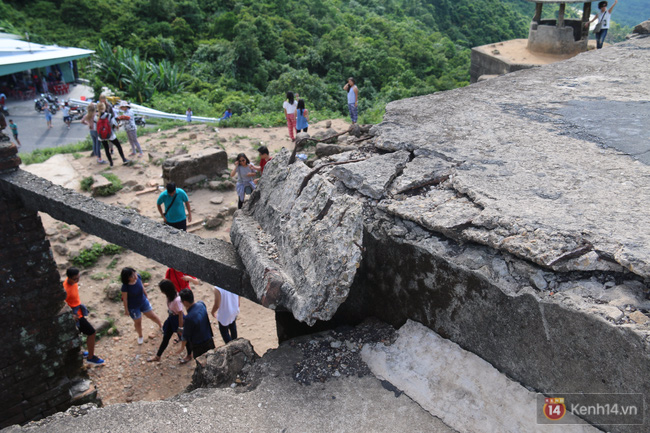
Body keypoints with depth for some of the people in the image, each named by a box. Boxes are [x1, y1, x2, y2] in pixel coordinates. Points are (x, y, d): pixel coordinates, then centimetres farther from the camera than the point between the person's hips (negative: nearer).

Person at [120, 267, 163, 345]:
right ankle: (140, 336, 48)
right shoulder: (125, 287, -35)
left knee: (152, 316, 21)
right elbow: (125, 299, -19)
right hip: (133, 307, -4)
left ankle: (161, 325, 51)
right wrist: (126, 310, -7)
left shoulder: (138, 277, -22)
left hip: (143, 301, 4)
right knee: (138, 322, 19)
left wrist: (146, 296, 12)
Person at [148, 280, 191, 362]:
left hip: (177, 320, -8)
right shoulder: (171, 295, -12)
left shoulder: (176, 300, -36)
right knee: (165, 338, 21)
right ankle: (157, 357, 39)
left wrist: (180, 327, -18)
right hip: (171, 318, 8)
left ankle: (189, 355, 41)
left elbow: (180, 314, -26)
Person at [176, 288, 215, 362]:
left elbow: (186, 335, -14)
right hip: (209, 340, 6)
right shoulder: (201, 304, -14)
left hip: (198, 345, -6)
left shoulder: (189, 318, -30)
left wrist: (182, 347, 3)